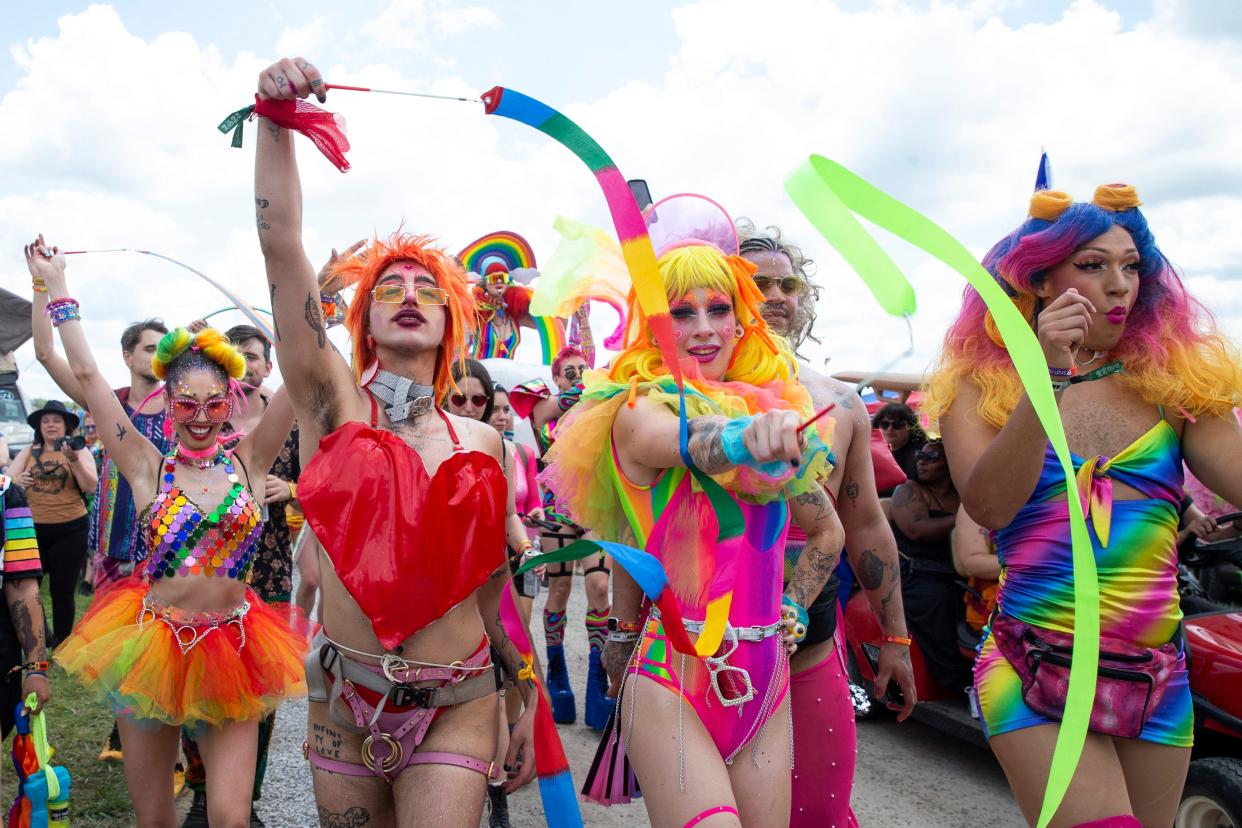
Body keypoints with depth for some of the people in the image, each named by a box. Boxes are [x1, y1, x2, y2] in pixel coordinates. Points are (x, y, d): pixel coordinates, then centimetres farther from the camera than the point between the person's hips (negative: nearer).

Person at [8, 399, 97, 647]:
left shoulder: (79, 450, 1)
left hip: (70, 529, -2)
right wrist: (17, 481, -16)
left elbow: (91, 487, -10)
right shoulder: (28, 452, 8)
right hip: (32, 528, 2)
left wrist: (74, 460, -24)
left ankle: (61, 646, 20)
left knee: (63, 590, 5)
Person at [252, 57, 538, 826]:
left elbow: (495, 578, 8)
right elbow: (281, 245, -12)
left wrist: (528, 699, 10)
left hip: (457, 705, 0)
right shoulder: (333, 403, -1)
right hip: (344, 702, 0)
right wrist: (275, 120, -20)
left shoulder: (482, 440, 3)